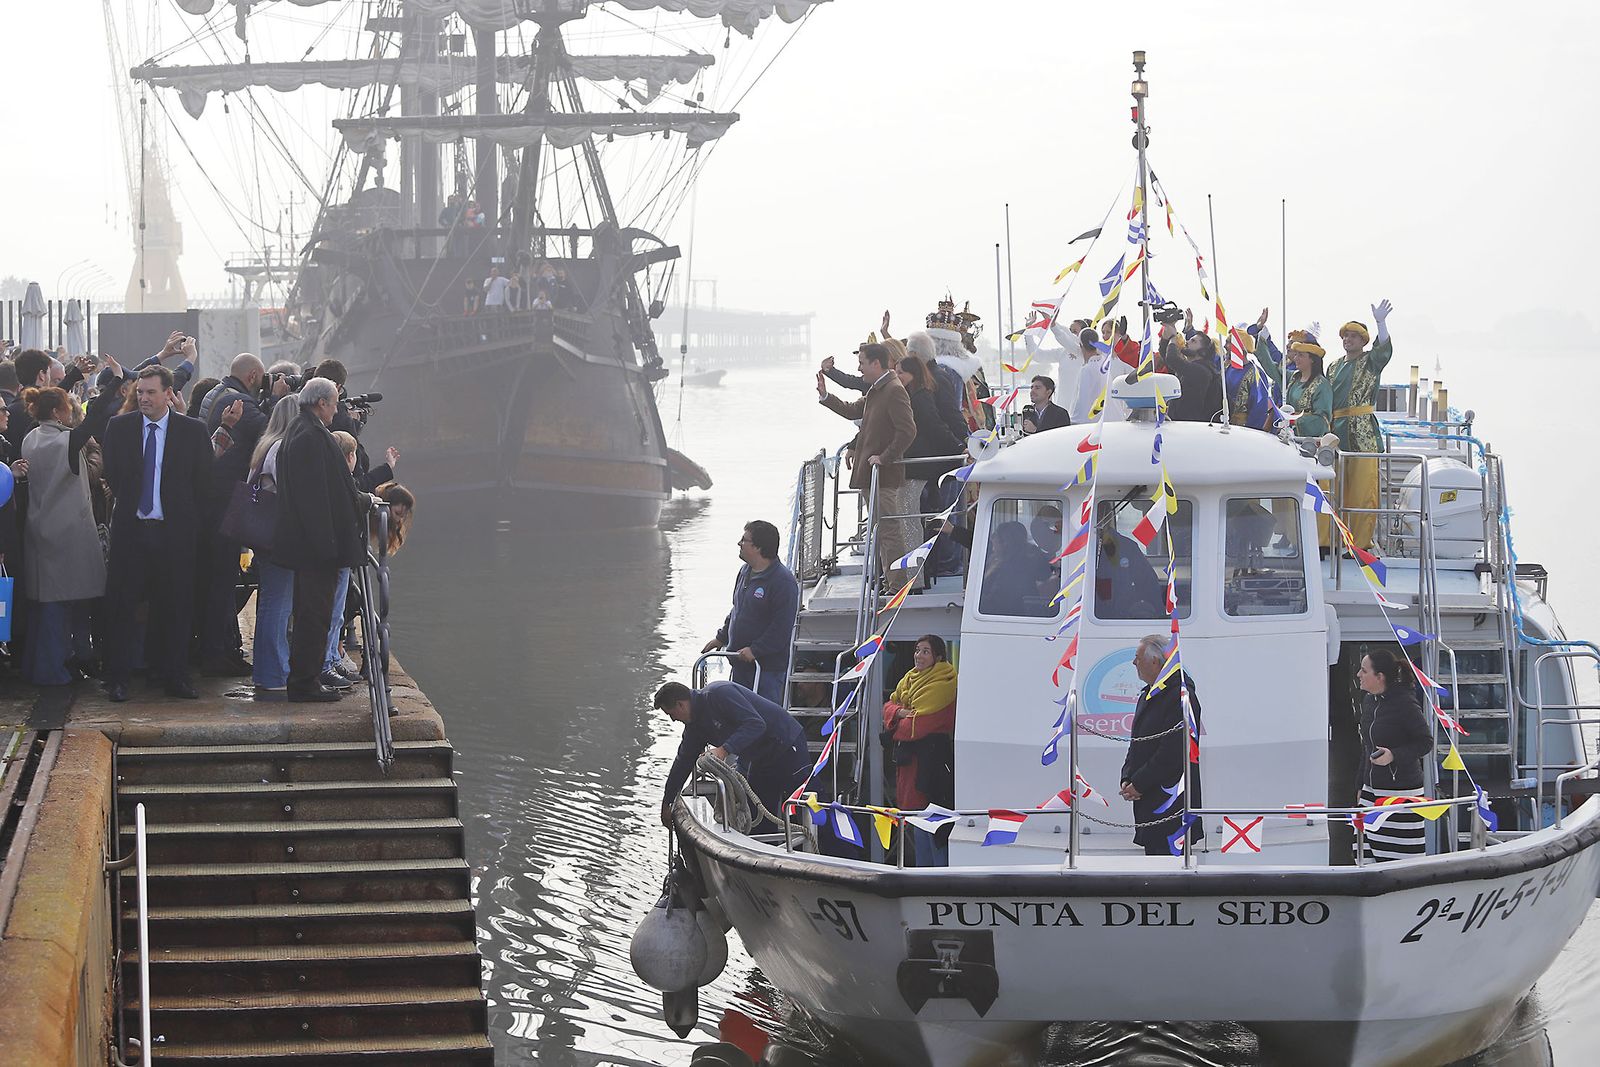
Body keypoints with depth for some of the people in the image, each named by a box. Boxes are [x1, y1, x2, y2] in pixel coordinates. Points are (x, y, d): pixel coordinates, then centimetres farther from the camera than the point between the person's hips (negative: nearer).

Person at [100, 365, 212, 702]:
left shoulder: (194, 431, 1)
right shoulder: (119, 427, 5)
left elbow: (203, 483, 5)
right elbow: (111, 475, 11)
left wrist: (189, 520, 2)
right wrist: (127, 505, 8)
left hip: (175, 532, -1)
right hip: (130, 529, 1)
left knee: (175, 607, 3)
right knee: (121, 605, 0)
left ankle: (175, 677, 11)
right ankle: (117, 678, 6)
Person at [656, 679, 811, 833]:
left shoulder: (719, 693, -23)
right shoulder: (694, 725, 6)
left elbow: (756, 724, -30)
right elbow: (684, 761, 16)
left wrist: (724, 750, -38)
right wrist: (666, 803, 20)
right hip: (761, 760, 9)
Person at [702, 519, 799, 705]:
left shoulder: (783, 582, -18)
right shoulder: (745, 572, 11)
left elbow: (782, 627, -22)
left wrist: (755, 650, -23)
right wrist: (721, 638, 22)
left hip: (767, 666, -9)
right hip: (740, 663, 9)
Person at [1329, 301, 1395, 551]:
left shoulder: (1370, 362, 4)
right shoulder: (1334, 367, 20)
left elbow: (1384, 349, -17)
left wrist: (1381, 322, -31)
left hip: (1363, 433, -6)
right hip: (1336, 432, 6)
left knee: (1363, 488, -8)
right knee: (1338, 490, 6)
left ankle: (1361, 541, -7)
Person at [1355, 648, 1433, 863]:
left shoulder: (1405, 703, -13)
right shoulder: (1369, 700, 11)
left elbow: (1426, 742, -8)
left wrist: (1394, 755, -22)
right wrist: (1362, 787, 22)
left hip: (1401, 791, -8)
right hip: (1372, 791, 8)